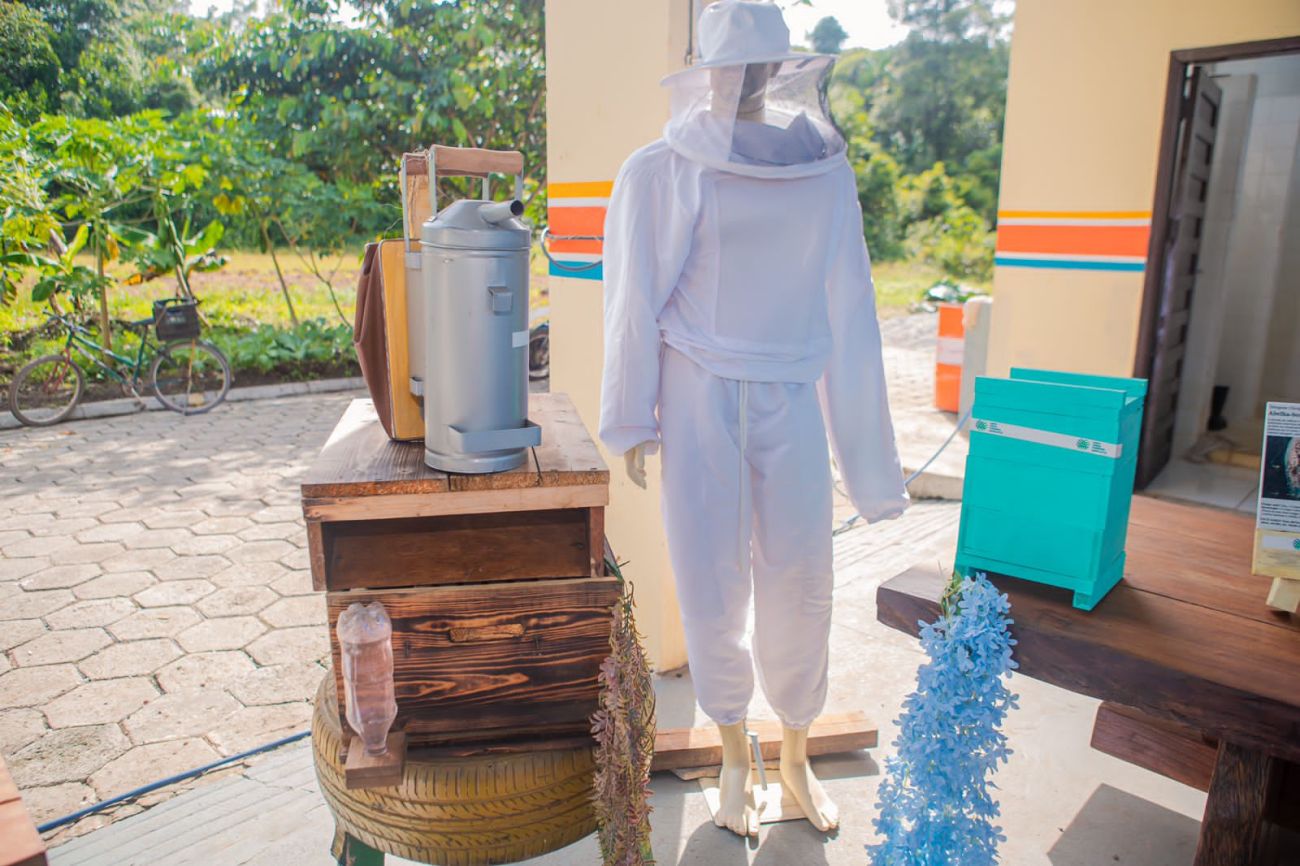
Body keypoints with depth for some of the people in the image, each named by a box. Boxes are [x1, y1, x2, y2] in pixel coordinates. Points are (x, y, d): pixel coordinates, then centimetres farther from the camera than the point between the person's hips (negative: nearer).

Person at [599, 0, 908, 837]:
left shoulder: (823, 170, 6)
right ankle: (735, 756, 28)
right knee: (712, 589, 3)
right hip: (699, 398, -1)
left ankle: (797, 753, 30)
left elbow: (846, 304, 7)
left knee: (799, 588, 5)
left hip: (790, 400, 2)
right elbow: (633, 299, 2)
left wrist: (869, 451, 6)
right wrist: (632, 419, -1)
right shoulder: (660, 171, 1)